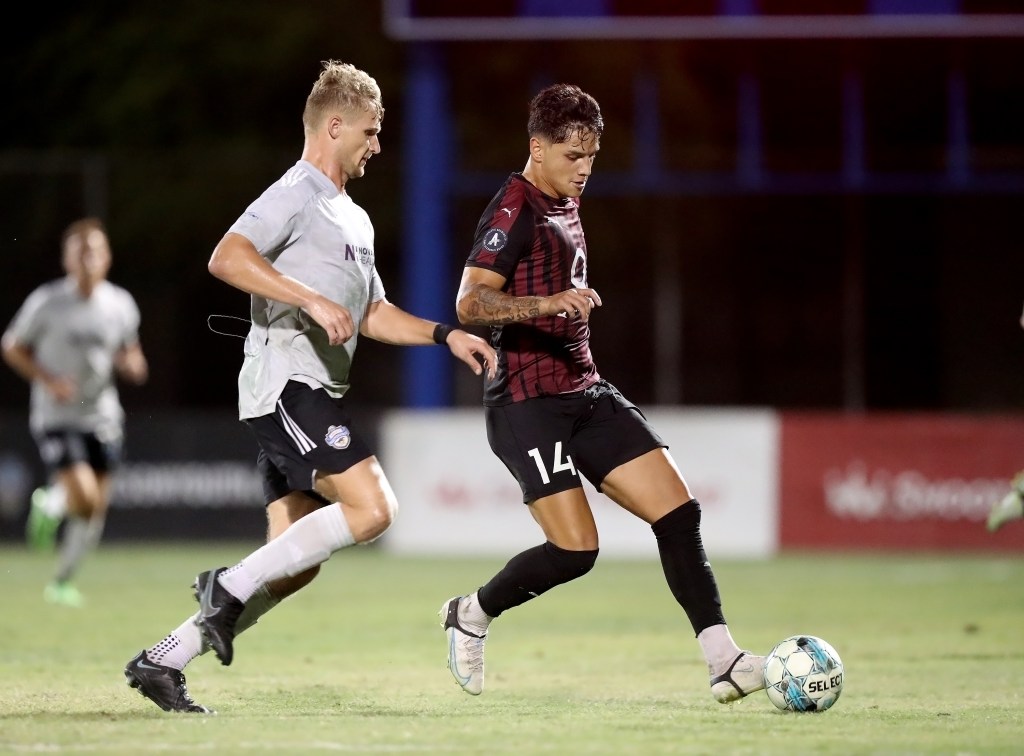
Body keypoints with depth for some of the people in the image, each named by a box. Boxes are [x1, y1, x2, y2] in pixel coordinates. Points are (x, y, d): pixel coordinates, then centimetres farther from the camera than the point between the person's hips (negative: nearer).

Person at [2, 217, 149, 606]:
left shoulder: (121, 305, 1)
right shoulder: (46, 302, -10)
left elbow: (131, 354, 16)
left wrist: (132, 365, -9)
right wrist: (48, 380, -15)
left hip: (103, 417, 4)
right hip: (56, 417, -4)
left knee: (95, 512, 5)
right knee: (84, 497, -21)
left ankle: (62, 581, 25)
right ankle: (49, 505, 14)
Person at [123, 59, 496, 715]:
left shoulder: (354, 218, 25)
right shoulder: (296, 194, -6)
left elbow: (372, 316, 31)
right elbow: (226, 258, -21)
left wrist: (446, 334, 18)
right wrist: (312, 300, -27)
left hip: (317, 393, 10)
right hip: (287, 383, -10)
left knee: (299, 563, 4)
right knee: (371, 507, -22)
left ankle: (164, 660, 7)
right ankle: (231, 587, -14)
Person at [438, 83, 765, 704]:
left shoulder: (565, 205, 17)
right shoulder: (514, 210, -11)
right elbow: (471, 303, -23)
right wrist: (551, 303, -34)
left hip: (585, 392, 9)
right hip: (528, 402, -9)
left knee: (679, 512, -6)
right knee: (575, 549, -16)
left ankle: (723, 659, -8)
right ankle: (471, 616, 10)